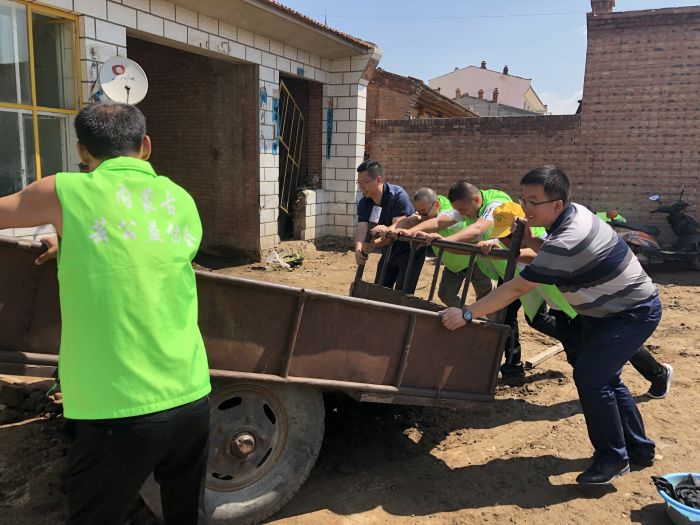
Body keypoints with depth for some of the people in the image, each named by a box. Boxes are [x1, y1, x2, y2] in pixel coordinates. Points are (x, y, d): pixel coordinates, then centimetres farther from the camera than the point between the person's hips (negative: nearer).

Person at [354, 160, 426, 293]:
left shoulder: (398, 196, -25)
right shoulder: (364, 203, -7)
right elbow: (362, 229, -19)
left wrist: (375, 244, -49)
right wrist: (358, 250, -40)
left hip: (410, 251, -7)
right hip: (389, 251, 7)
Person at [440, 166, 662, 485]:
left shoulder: (566, 242, -33)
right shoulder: (574, 213, -6)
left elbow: (516, 288, -33)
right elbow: (552, 254, 12)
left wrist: (466, 314, -31)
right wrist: (529, 241, -8)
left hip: (633, 313, -10)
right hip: (605, 309, 10)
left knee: (590, 377, -13)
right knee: (603, 376, 14)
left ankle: (613, 458, 7)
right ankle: (638, 449, 31)